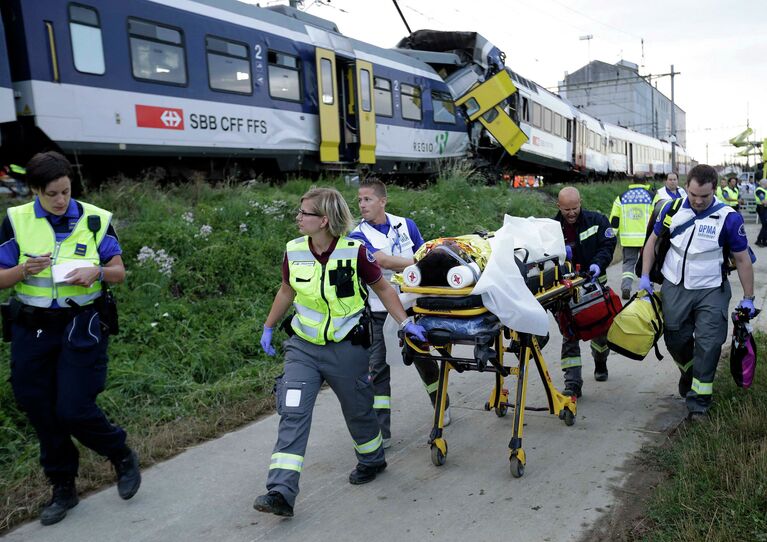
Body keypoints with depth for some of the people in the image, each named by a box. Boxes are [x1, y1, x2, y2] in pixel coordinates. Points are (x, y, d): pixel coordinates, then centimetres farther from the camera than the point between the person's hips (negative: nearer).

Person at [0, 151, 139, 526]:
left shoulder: (95, 219, -2)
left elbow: (119, 272, 4)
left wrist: (96, 272, -17)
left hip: (80, 325, -2)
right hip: (31, 327, 3)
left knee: (74, 409, -6)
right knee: (40, 410, 9)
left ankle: (122, 457, 22)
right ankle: (62, 487, 28)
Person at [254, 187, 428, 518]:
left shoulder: (354, 252, -15)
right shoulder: (293, 252, -5)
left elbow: (381, 287, -2)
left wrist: (405, 322, -6)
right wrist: (268, 327, 18)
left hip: (346, 347, -2)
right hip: (303, 347, 3)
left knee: (358, 410, 15)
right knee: (292, 413, -7)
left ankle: (372, 460, 44)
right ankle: (281, 493, -4)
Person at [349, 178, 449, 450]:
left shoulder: (405, 225, 3)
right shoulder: (358, 236, -9)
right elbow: (383, 261, -24)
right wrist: (417, 263, -29)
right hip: (381, 312, -2)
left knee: (423, 357, 16)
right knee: (378, 368, -3)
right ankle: (380, 432, 5)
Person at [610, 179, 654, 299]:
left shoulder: (621, 198, 6)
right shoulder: (652, 197, 2)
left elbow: (614, 220, 4)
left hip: (628, 239, 1)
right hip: (647, 238, -1)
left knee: (628, 262, 8)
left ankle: (625, 287, -10)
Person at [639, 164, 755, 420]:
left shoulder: (729, 218, -10)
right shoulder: (672, 209, -2)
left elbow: (742, 259, -3)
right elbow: (653, 241, 10)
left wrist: (748, 298, -2)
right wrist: (645, 276, 4)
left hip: (711, 292, -3)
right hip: (675, 287, 3)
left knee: (708, 345, -4)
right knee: (675, 340, 12)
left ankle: (699, 401, 7)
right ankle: (688, 371, 43)